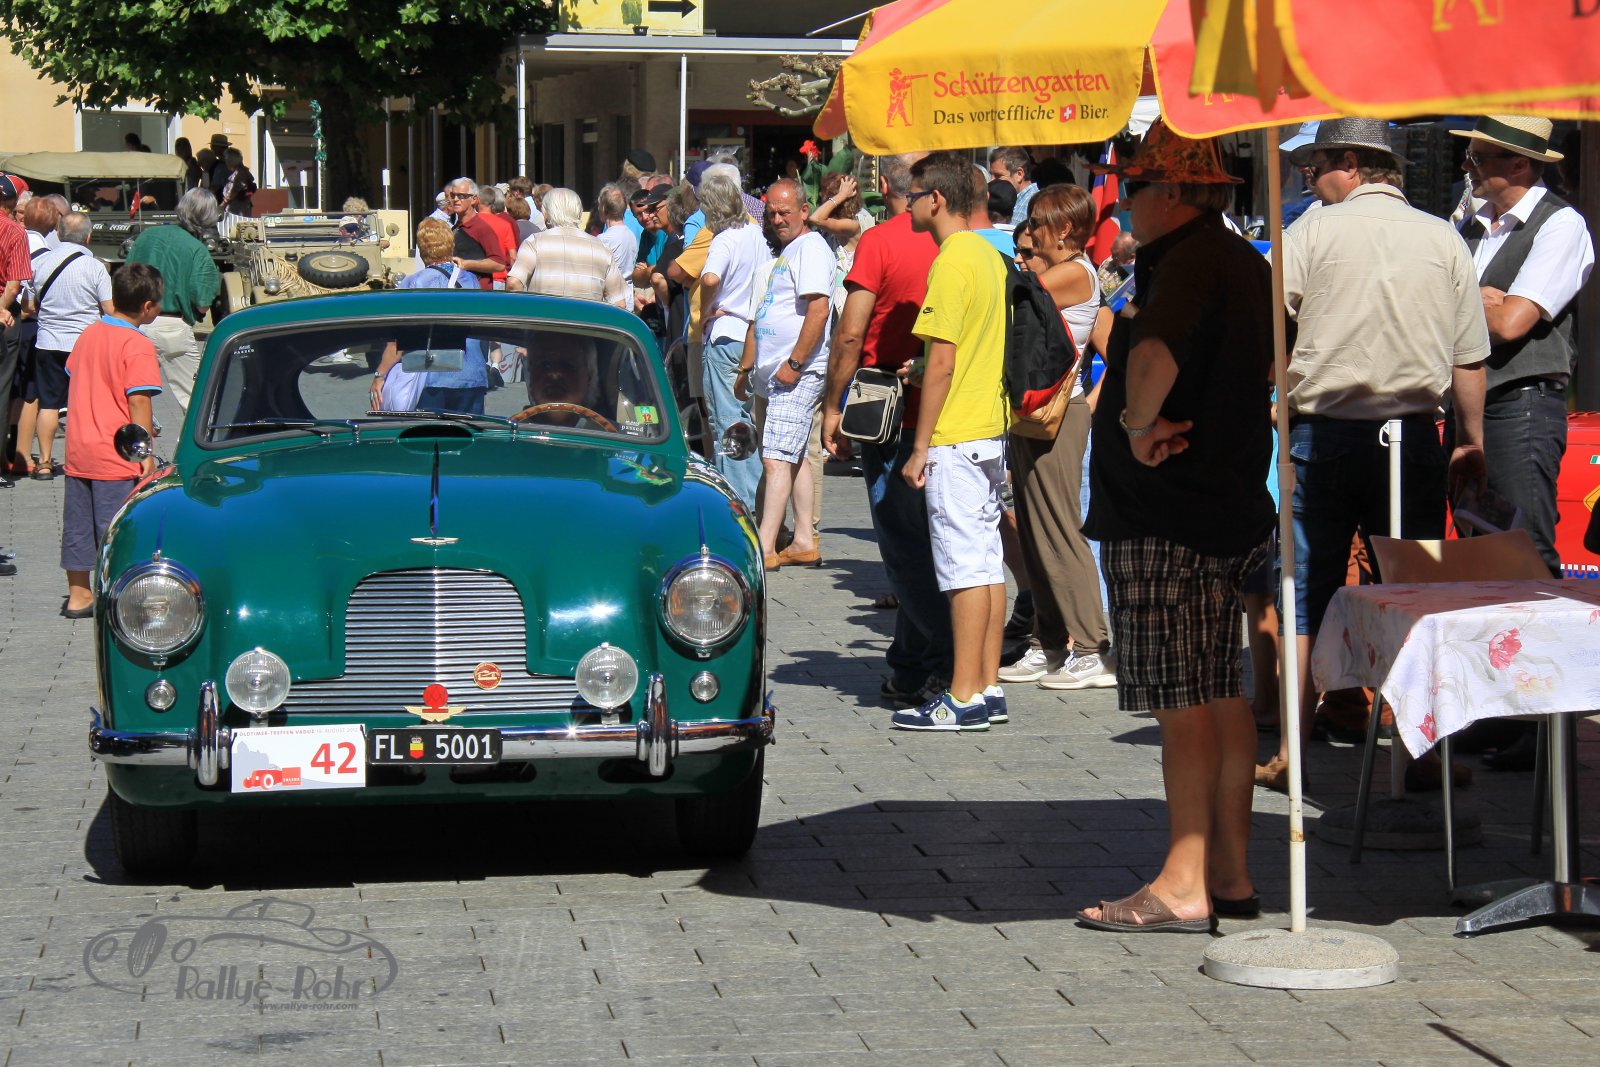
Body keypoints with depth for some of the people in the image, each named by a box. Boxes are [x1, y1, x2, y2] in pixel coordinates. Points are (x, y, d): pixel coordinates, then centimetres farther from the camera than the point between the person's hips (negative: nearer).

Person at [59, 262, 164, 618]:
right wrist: (146, 454, -14)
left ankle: (78, 595, 20)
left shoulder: (88, 334, 7)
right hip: (116, 454, -7)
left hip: (78, 450, 7)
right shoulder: (138, 346, -16)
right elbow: (138, 401, -19)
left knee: (77, 522, 13)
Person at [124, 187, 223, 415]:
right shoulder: (198, 251, -9)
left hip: (138, 324, 4)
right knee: (192, 398, 3)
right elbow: (202, 305, -10)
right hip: (175, 328, -4)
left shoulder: (147, 235, 5)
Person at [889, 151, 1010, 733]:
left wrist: (921, 446, -14)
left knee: (964, 567, -7)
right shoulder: (988, 255, 12)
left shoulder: (951, 263, -15)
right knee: (987, 562, 11)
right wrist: (924, 370, 18)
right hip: (991, 429, 9)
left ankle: (964, 698, -6)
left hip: (955, 438, -9)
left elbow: (942, 363, -18)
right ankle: (987, 687, 15)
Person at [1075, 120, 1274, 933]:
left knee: (1181, 702, -8)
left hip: (1164, 518, -10)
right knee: (1220, 695, 13)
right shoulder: (1246, 264, 14)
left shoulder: (1187, 263, -17)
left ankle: (1184, 886, -7)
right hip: (1227, 505, 10)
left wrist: (1138, 420, -21)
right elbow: (1272, 363, 32)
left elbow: (1155, 355, -38)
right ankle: (1230, 873, 17)